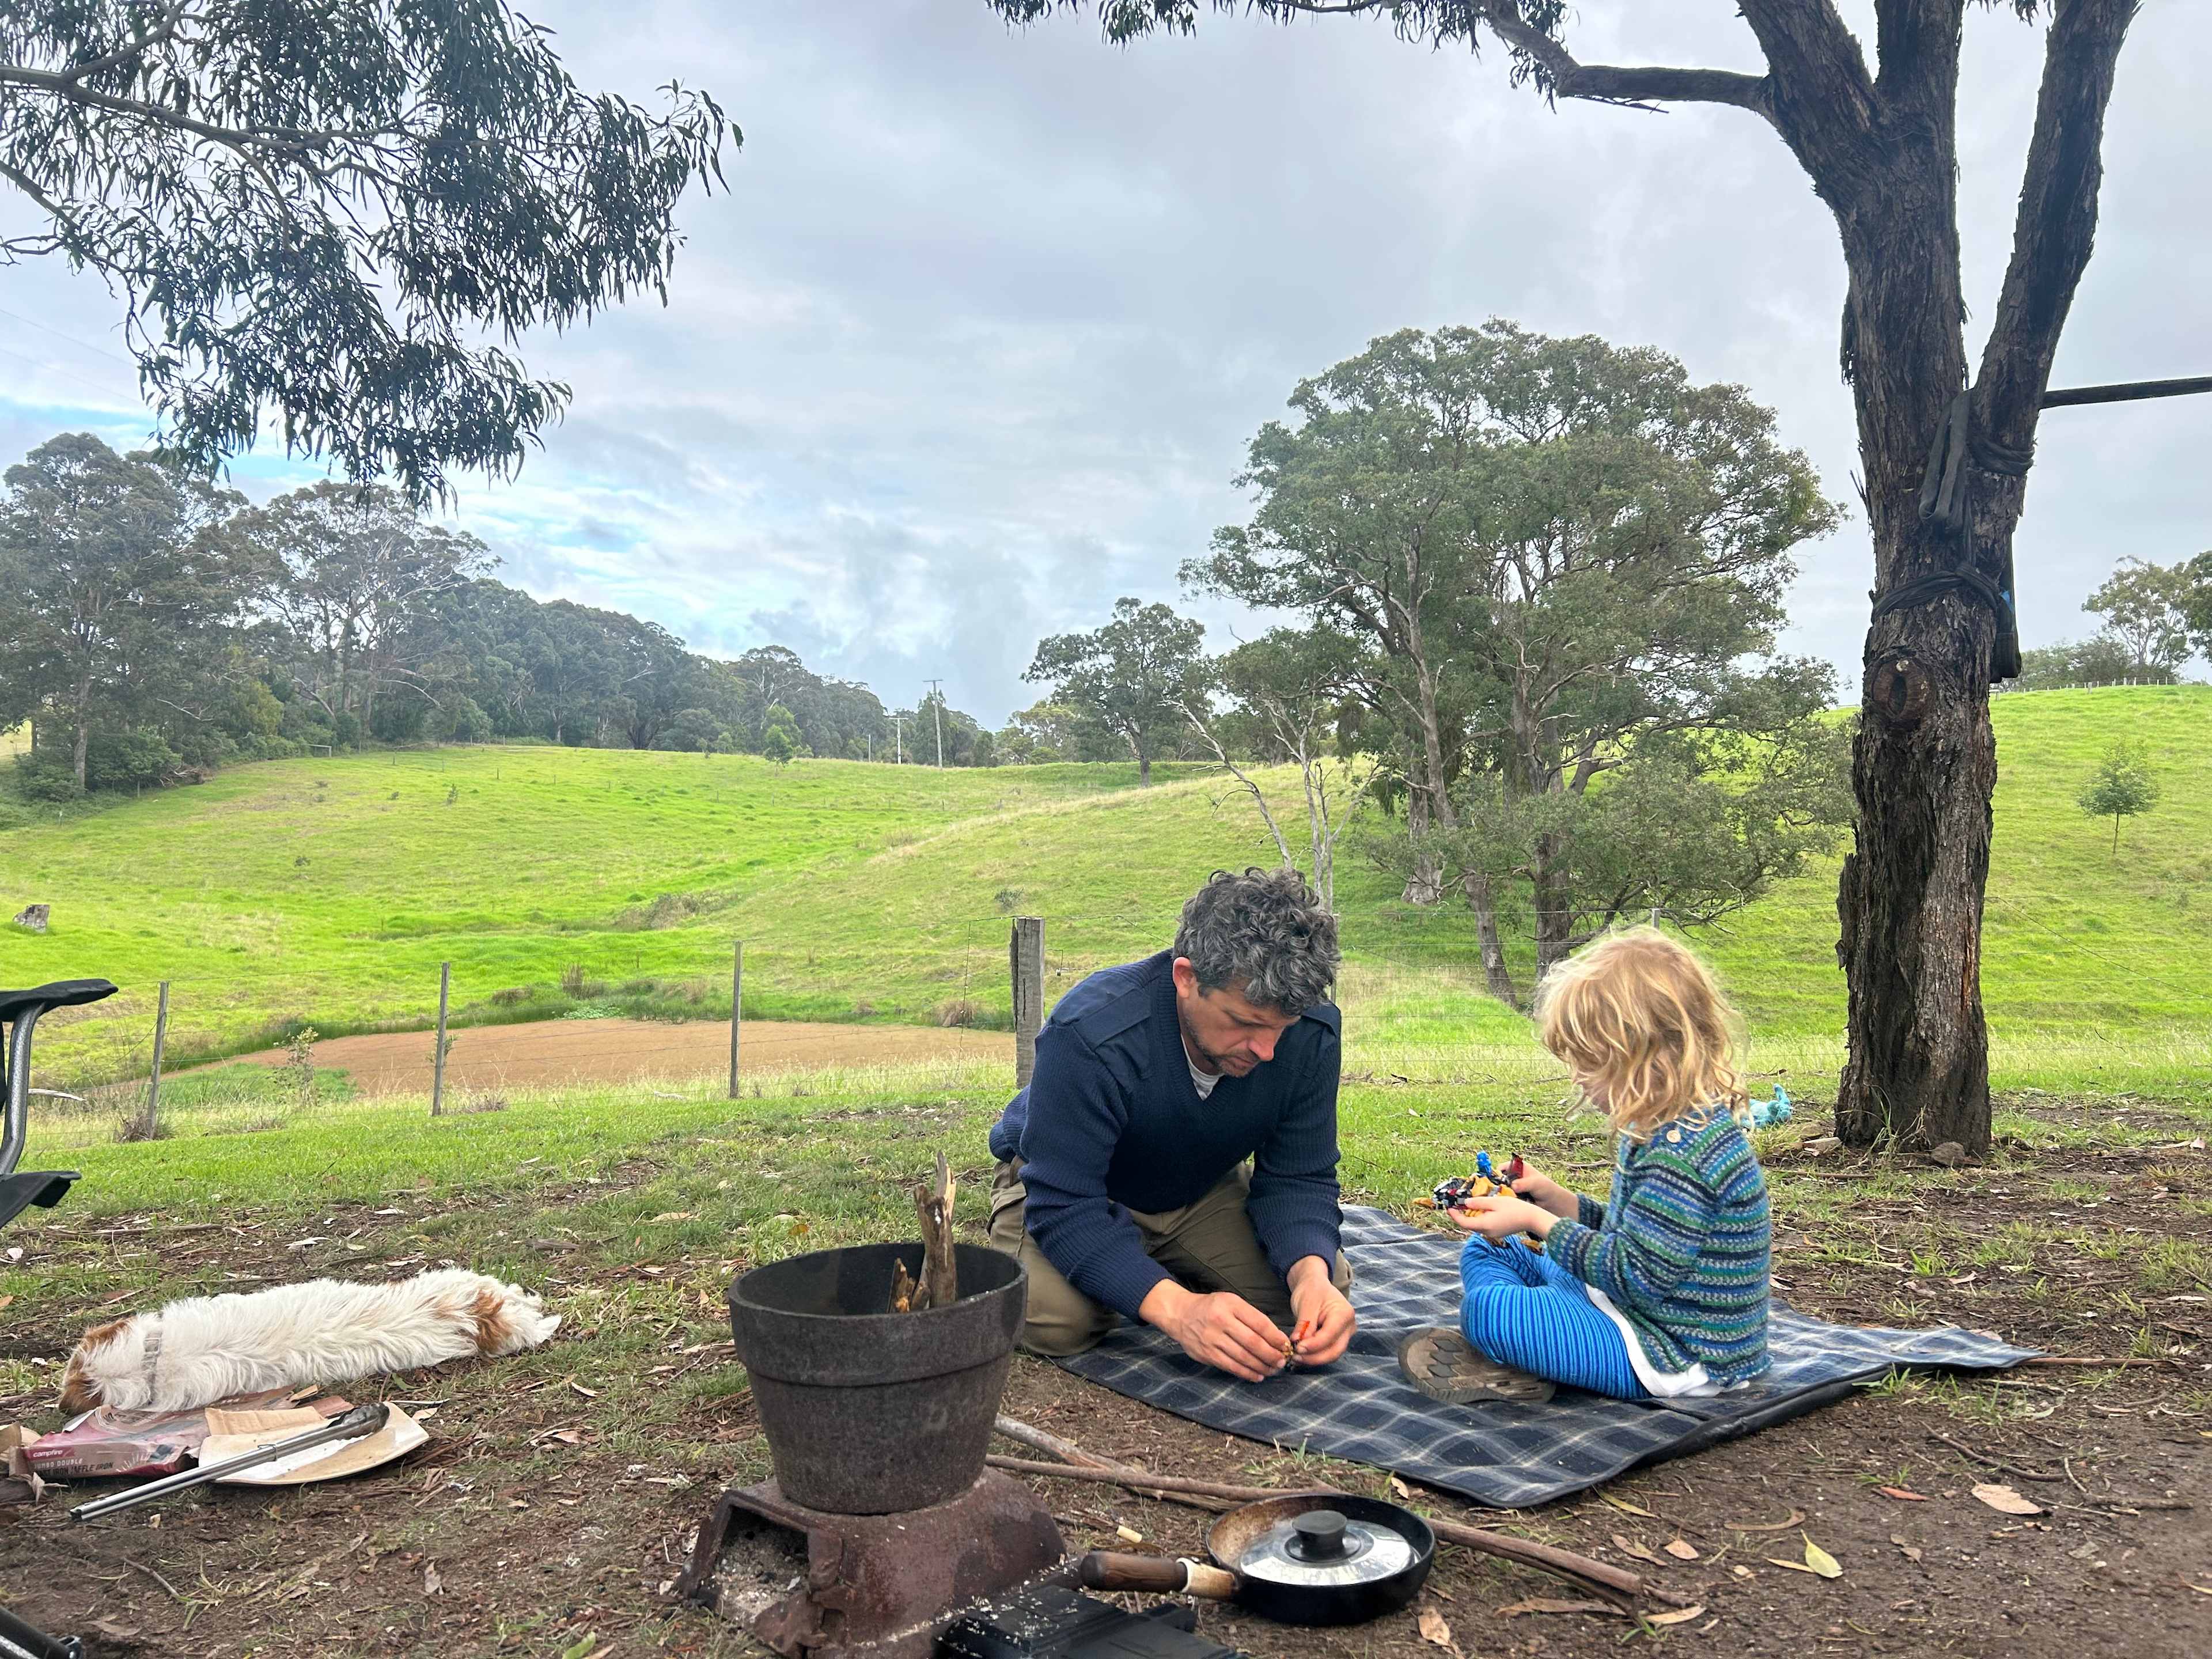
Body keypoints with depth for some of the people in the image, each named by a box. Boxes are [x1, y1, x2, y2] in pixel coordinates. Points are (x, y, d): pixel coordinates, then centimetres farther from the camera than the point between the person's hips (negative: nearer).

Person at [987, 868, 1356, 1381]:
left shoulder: (1311, 1031, -23)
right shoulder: (1092, 1033, -38)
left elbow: (1298, 1177, -15)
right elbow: (1063, 1205, -39)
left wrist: (1311, 1271, -38)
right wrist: (1176, 1307, -53)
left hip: (1202, 1189, 4)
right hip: (1067, 1189, -4)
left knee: (1324, 1283, -15)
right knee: (1053, 1317, -32)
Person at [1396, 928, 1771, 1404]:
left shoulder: (1681, 1149, -27)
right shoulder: (1678, 1126, 8)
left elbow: (1639, 1274, -26)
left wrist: (1537, 1222, -18)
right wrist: (1558, 1201, 3)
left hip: (1680, 1358, -12)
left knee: (1488, 1309, -31)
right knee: (1484, 1253, 16)